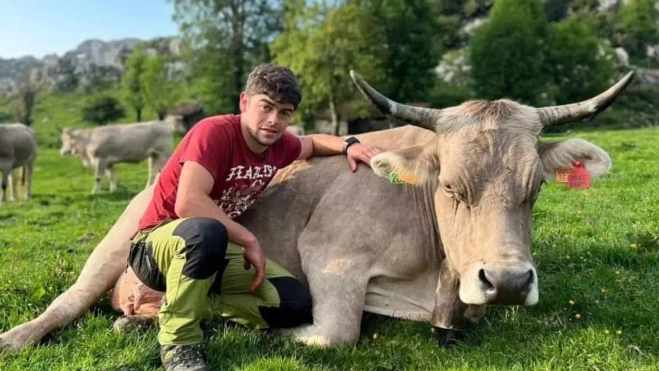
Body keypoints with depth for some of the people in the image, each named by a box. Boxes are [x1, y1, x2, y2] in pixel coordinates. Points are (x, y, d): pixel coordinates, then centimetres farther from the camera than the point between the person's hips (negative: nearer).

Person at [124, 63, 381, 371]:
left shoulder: (279, 144, -1)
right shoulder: (214, 131, -22)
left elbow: (312, 142, 23)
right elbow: (188, 203, -34)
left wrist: (348, 144, 3)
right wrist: (249, 240, -28)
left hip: (217, 251, 6)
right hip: (157, 244, -6)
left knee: (295, 305, -7)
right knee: (205, 231, -43)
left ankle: (190, 300, 0)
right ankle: (178, 341, -20)